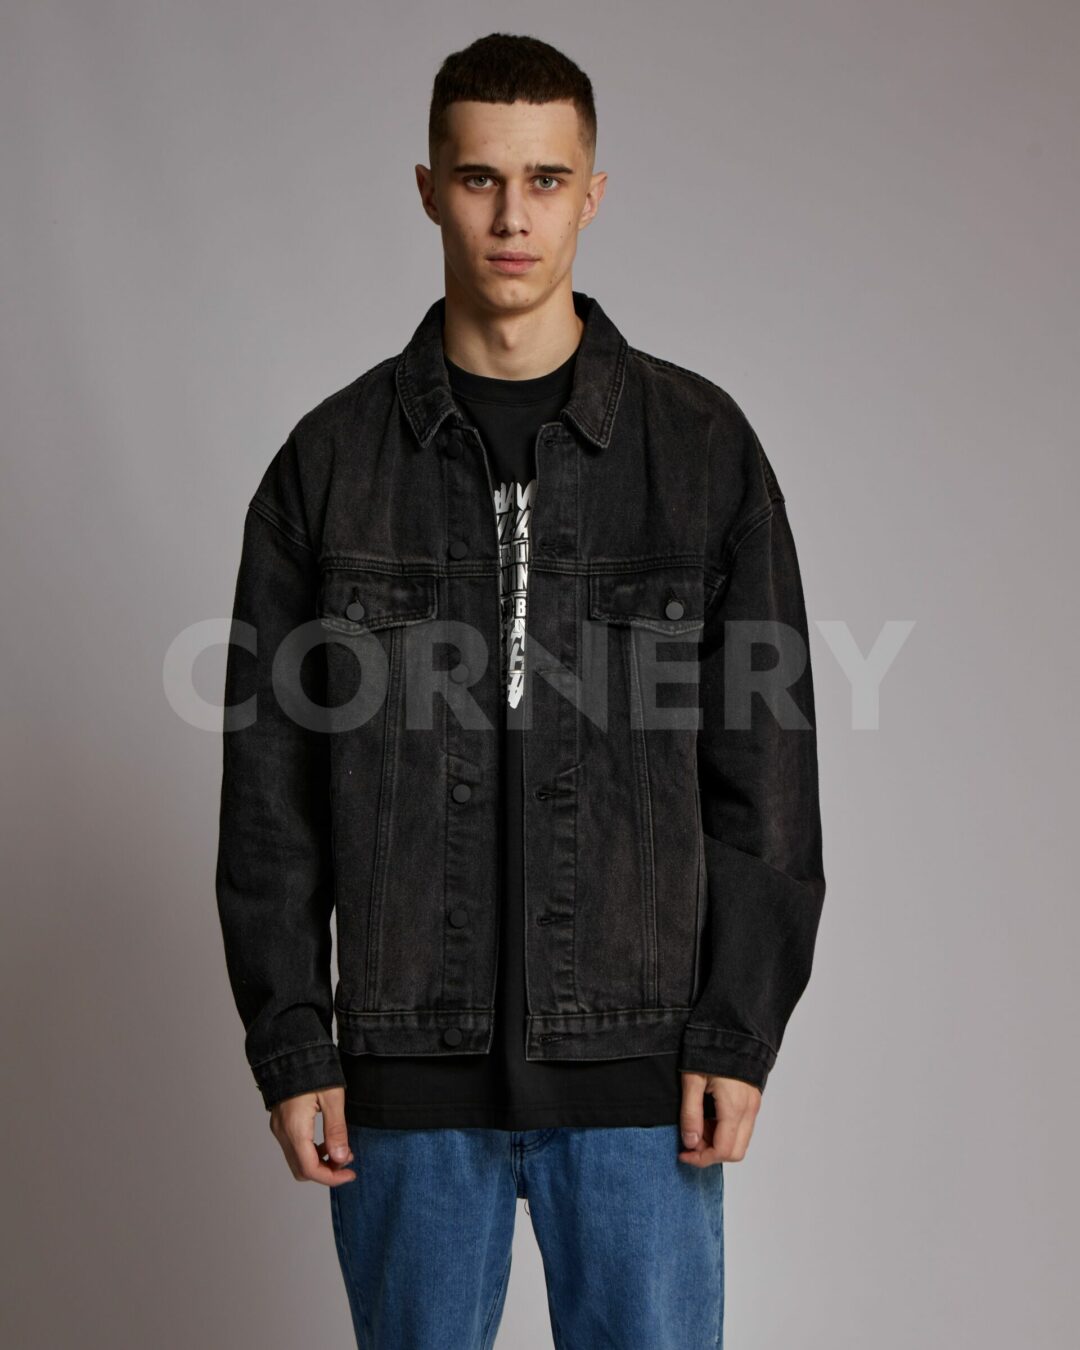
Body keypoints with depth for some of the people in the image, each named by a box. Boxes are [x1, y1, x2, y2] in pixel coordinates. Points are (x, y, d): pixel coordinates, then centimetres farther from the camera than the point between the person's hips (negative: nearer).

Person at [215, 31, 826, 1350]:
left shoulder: (701, 447, 1)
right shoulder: (333, 459, 3)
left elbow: (767, 768, 1)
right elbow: (269, 786, 3)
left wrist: (739, 1031, -4)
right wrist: (289, 1047, -1)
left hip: (640, 1066, 0)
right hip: (407, 1070, 1)